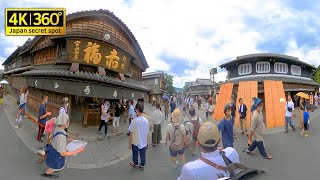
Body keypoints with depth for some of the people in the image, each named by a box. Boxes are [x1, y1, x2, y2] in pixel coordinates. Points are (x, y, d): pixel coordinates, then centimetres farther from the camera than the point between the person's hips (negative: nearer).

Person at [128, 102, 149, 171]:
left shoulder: (134, 121, -21)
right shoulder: (146, 121, -10)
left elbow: (131, 134, -15)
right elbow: (147, 133, -1)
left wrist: (130, 143, -3)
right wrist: (147, 142, 13)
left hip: (135, 142, -2)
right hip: (143, 143, 2)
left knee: (135, 155, 22)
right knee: (142, 155, 19)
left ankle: (136, 164, 43)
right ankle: (142, 166, 37)